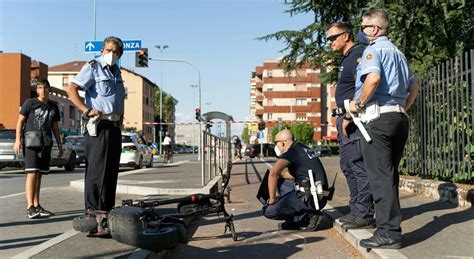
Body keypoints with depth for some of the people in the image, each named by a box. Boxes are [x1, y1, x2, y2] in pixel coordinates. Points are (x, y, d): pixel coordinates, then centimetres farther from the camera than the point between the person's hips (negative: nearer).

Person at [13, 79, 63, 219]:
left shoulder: (53, 107, 15)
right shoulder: (30, 103, 2)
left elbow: (55, 128, 20)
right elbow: (20, 121, 2)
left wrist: (60, 145, 16)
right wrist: (18, 140, -8)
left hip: (46, 145, 5)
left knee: (39, 176, 9)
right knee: (32, 174, -13)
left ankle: (36, 205, 15)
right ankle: (30, 207, -16)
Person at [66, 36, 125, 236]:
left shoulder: (116, 71, 20)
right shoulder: (93, 67, -4)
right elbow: (71, 90, -15)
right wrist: (88, 110, -23)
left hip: (115, 127, 8)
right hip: (99, 126, -8)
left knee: (111, 172, 11)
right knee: (97, 172, -10)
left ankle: (107, 214, 19)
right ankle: (92, 217, -8)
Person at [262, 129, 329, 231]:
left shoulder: (291, 153, -10)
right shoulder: (301, 148, 17)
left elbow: (273, 173, -25)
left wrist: (272, 199, -14)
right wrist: (280, 174, 14)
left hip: (311, 199, -9)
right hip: (319, 196, 9)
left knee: (268, 211, -9)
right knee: (281, 181, 25)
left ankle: (309, 215, -4)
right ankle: (295, 220, 15)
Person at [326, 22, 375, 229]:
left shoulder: (358, 53, -10)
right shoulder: (347, 58, 22)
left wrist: (349, 116, -21)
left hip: (355, 120, -11)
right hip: (346, 119, 11)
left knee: (359, 165, -8)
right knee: (347, 165, 14)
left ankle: (365, 214, -2)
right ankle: (356, 210, 22)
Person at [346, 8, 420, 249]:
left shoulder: (373, 48, -4)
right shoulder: (398, 52, 23)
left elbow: (373, 77, -23)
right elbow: (414, 86, 25)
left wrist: (358, 104, -12)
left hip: (379, 117, -9)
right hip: (399, 118, 9)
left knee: (380, 175, -8)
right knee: (389, 173, 14)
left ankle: (389, 232, -8)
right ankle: (388, 221, 22)